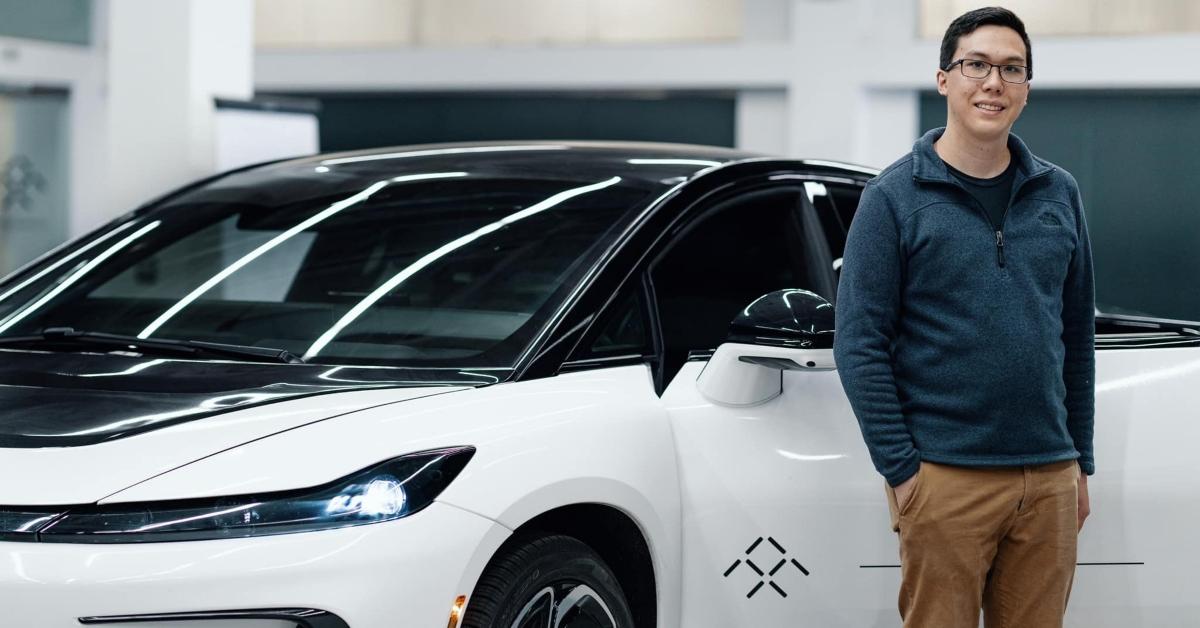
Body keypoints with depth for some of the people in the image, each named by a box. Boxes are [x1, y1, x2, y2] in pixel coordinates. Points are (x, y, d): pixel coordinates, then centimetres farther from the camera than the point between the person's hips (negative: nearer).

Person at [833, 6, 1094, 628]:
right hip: (944, 478, -4)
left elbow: (1077, 334, 16)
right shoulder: (895, 197, -2)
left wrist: (1080, 462, 12)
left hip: (1050, 479, 4)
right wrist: (901, 470, -11)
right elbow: (859, 343, -5)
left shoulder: (1058, 194, 11)